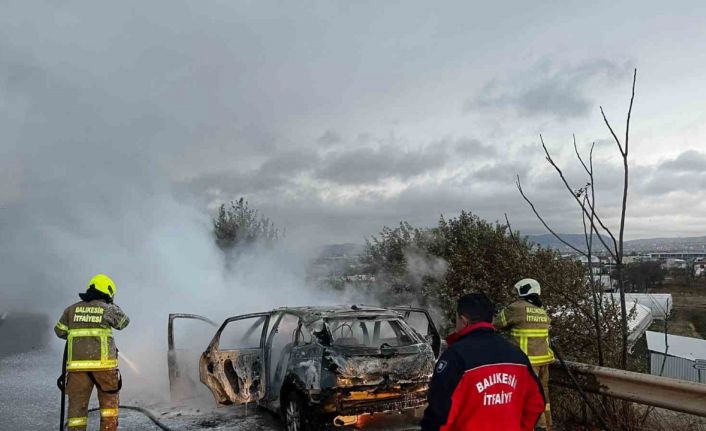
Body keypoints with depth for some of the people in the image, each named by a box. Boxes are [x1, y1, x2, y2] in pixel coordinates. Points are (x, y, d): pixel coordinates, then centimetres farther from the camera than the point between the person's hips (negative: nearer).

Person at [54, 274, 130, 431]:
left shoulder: (72, 309, 7)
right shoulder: (108, 309, -2)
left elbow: (60, 331, 16)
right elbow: (124, 322, 14)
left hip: (77, 365, 2)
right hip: (103, 363, -2)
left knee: (77, 403, 9)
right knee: (109, 401, 14)